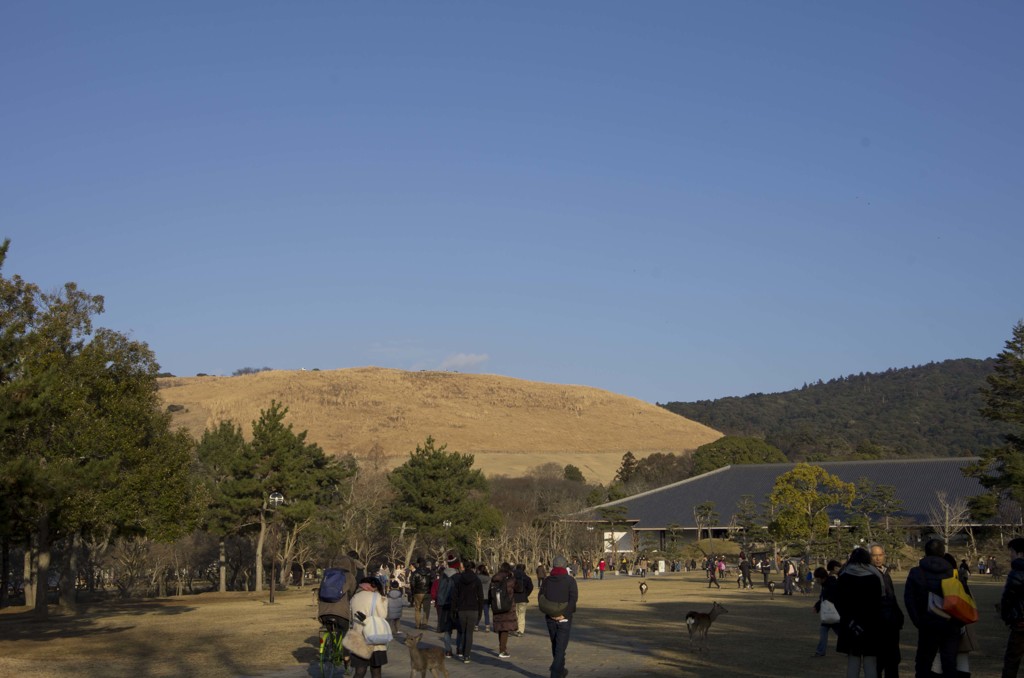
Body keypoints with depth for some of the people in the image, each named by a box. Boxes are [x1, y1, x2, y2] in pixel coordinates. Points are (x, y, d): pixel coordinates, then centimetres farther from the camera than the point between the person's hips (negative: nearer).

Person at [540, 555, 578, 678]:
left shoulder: (546, 580, 4)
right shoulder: (570, 580, -6)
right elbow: (573, 598, -17)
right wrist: (564, 614, -17)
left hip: (550, 618, 4)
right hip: (564, 618, -3)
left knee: (555, 645, 19)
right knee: (560, 647, -1)